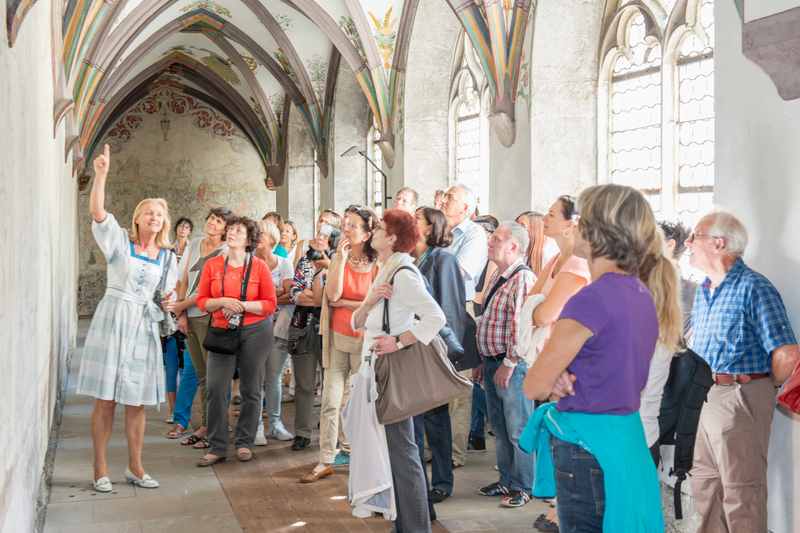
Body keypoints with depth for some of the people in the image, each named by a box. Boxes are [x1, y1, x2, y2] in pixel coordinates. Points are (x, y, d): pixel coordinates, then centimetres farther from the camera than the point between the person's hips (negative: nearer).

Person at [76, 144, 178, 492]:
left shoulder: (167, 256, 12)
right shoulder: (120, 242, 2)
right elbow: (97, 212, -15)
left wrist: (168, 303, -4)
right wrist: (101, 174, -25)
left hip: (144, 326, 4)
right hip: (112, 320, -3)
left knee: (136, 401, 7)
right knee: (105, 399, -4)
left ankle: (135, 467, 17)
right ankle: (101, 469, 3)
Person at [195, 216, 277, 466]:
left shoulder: (259, 266, -2)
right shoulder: (212, 265, 3)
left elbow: (270, 304, -3)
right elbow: (202, 301, 4)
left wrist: (243, 305, -15)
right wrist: (222, 302, -14)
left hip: (255, 331, -1)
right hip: (222, 331, 1)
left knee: (251, 389, 5)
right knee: (216, 388, -5)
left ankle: (244, 443, 19)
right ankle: (217, 447, 4)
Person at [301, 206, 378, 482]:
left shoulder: (377, 265, -6)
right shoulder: (338, 258, 3)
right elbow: (332, 295, -12)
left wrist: (343, 303, -8)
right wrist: (341, 259, -14)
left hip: (363, 339, -2)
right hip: (337, 337, 3)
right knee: (330, 402, 0)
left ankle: (350, 448, 24)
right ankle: (326, 461, 4)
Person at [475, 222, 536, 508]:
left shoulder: (523, 278, -16)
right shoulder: (497, 277, 15)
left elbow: (521, 326, -21)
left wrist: (509, 363, -19)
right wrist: (484, 361, 18)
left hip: (512, 366, -9)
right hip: (491, 362, 9)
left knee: (518, 430, 1)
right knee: (500, 428, 17)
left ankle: (522, 487, 12)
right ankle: (506, 480, 28)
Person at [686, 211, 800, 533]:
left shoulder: (753, 288, -15)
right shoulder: (703, 291, 12)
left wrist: (766, 387, -5)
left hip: (739, 400, -8)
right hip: (702, 396, 9)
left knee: (740, 494, 1)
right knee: (705, 485, 17)